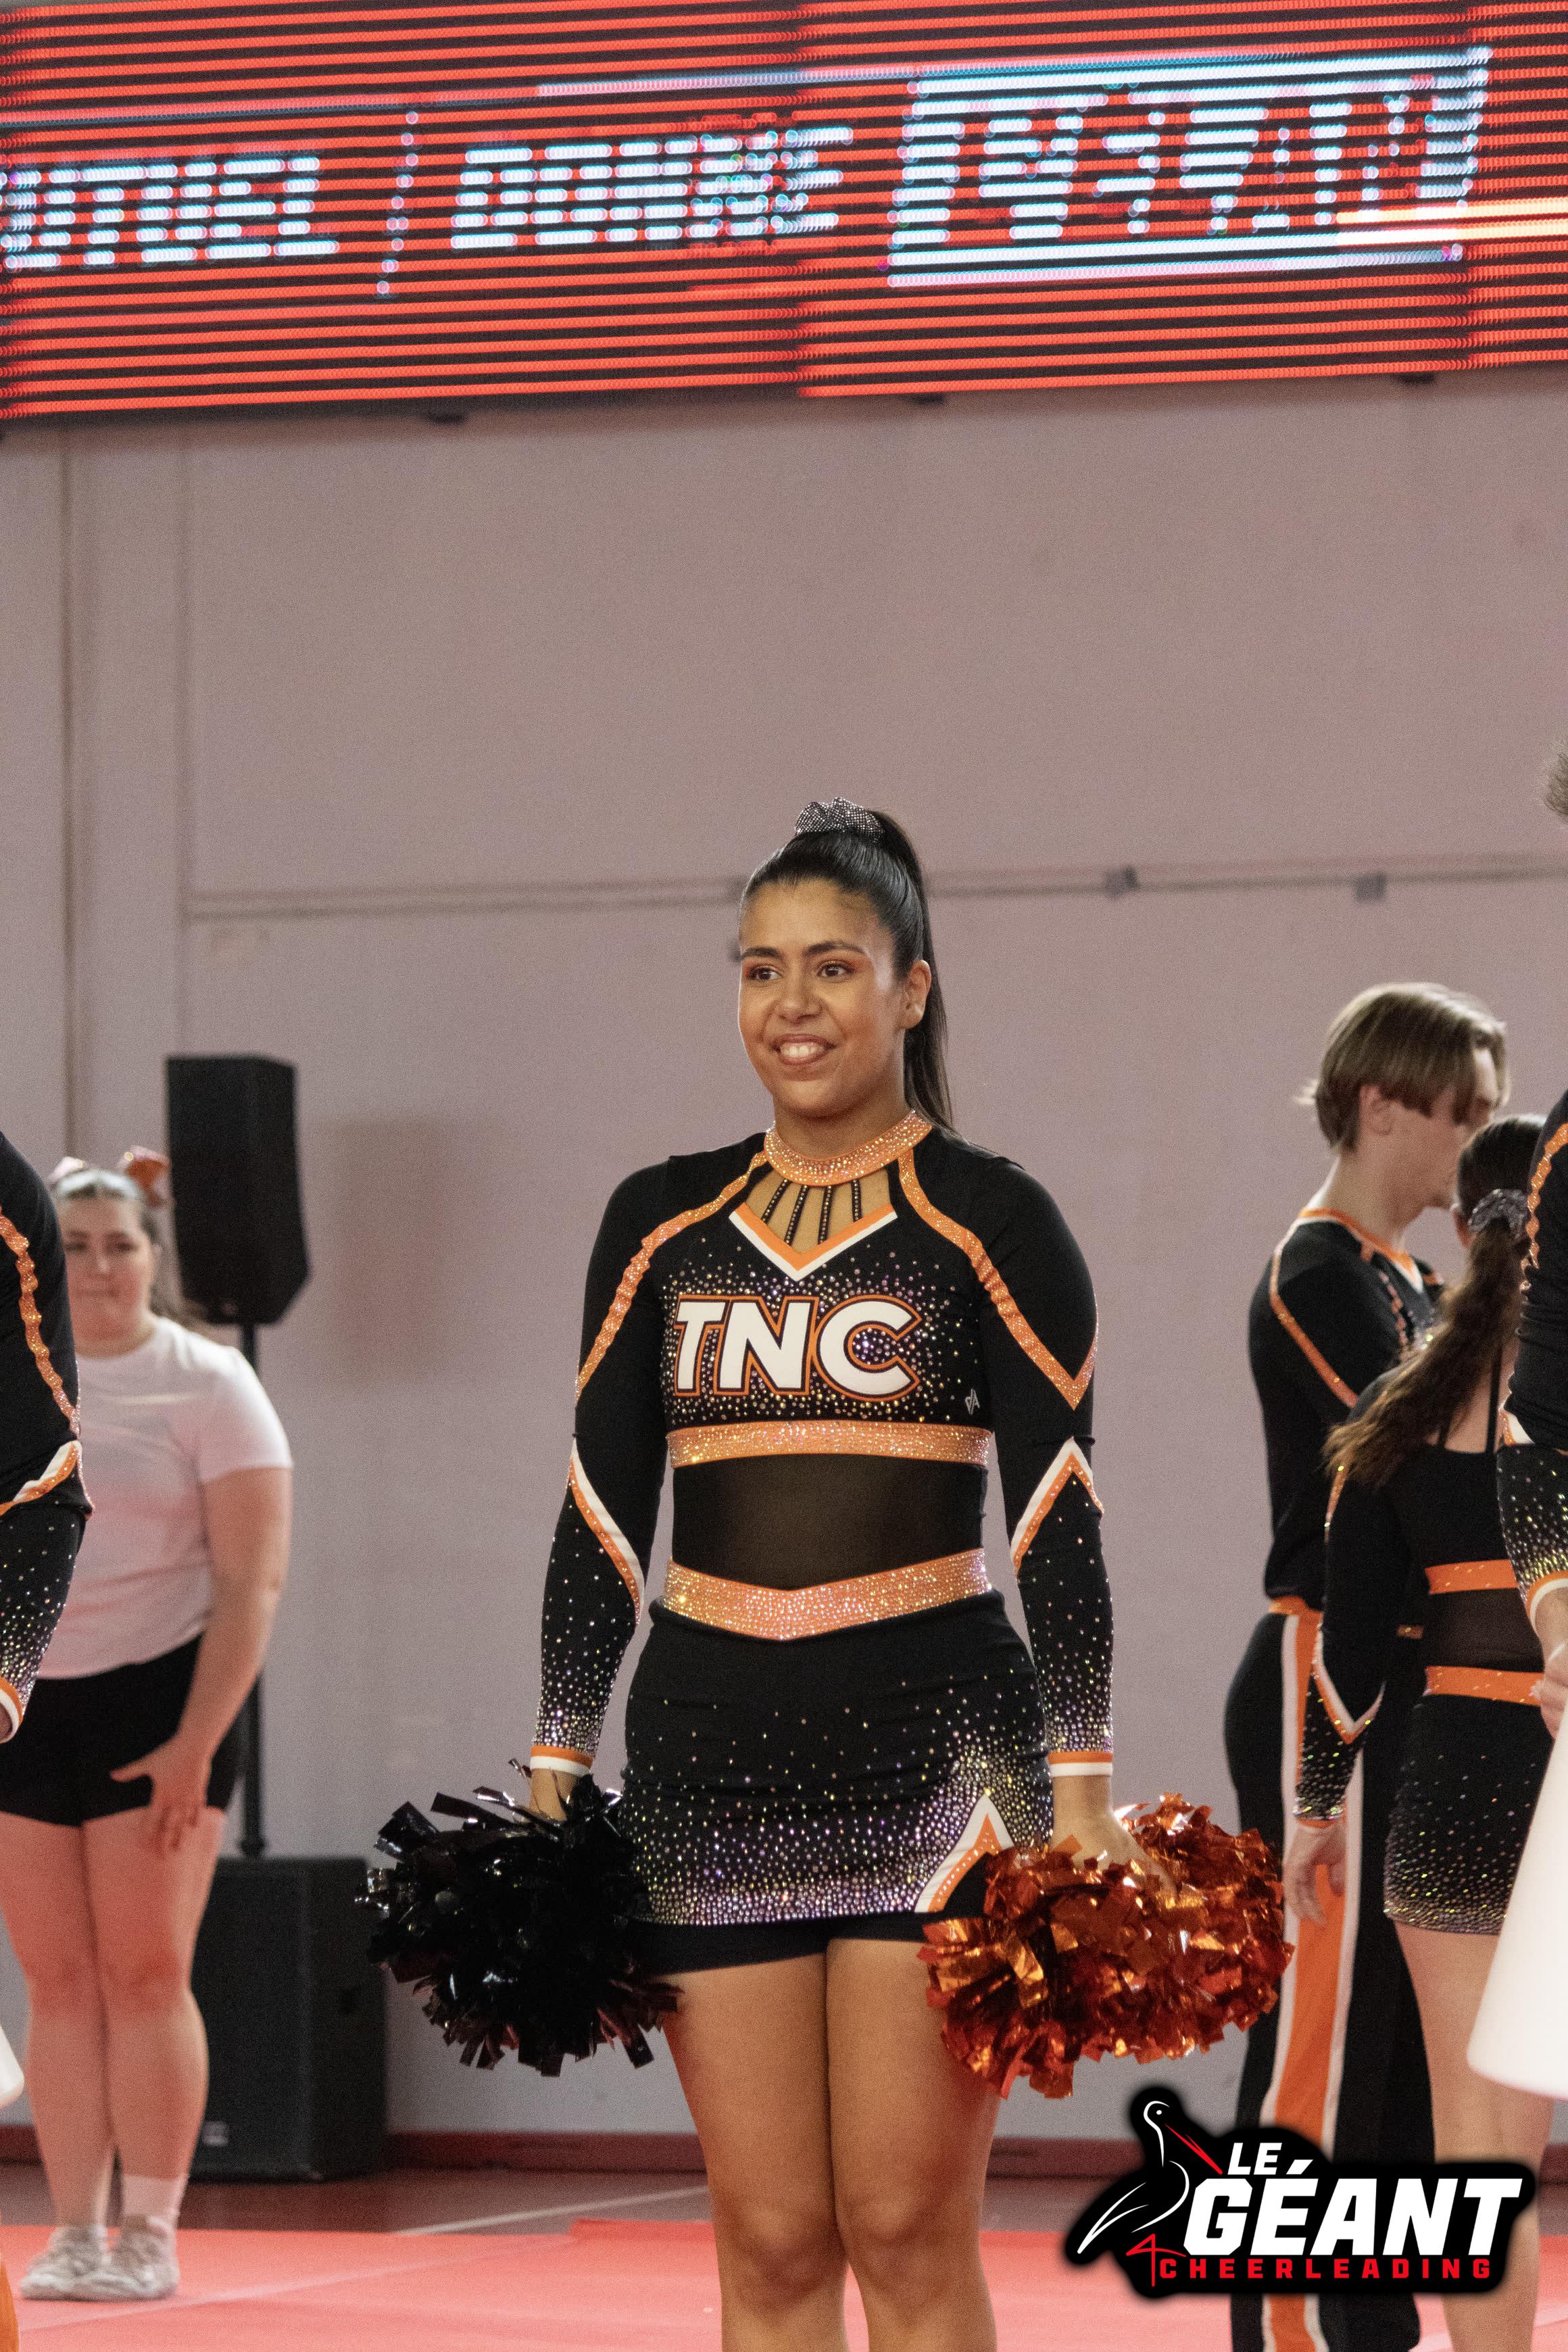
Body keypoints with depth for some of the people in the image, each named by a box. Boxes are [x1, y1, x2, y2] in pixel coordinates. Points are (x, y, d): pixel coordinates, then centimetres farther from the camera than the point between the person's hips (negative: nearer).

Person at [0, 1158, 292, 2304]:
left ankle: (151, 2238, -2)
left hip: (155, 1694, -3)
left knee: (144, 1971, -7)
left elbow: (253, 1578, -6)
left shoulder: (206, 1384, -2)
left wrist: (196, 1742, -13)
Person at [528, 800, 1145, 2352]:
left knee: (906, 2227, -5)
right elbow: (602, 1517, 12)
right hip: (710, 1755, 3)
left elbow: (1057, 1522, -2)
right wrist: (550, 1784, 8)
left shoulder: (989, 1224, 1)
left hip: (933, 1749, -3)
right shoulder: (661, 1227, 11)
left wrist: (1081, 1789, -8)